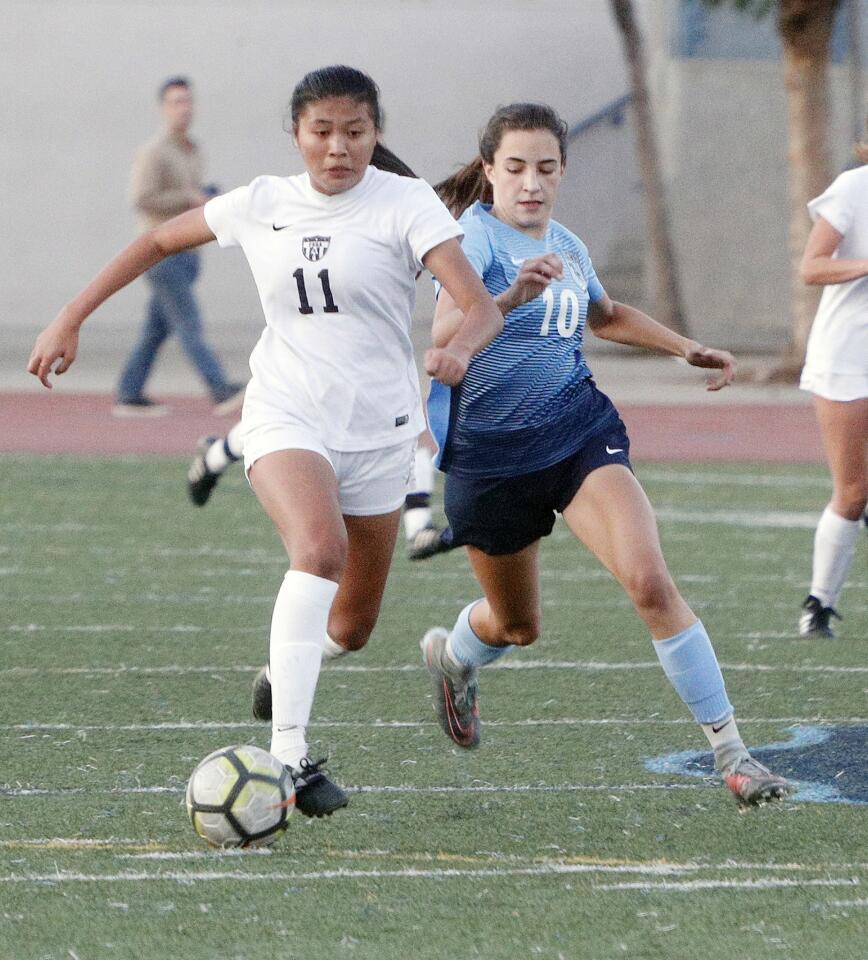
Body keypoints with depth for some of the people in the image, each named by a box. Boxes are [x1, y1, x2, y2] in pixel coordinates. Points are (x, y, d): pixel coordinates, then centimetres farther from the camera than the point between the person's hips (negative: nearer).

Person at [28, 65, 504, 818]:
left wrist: (460, 347, -40)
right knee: (320, 547, -32)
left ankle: (288, 665, 49)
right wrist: (70, 320, 13)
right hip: (286, 416, -1)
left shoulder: (406, 204, -7)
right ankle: (290, 755, -38)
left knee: (354, 626, 10)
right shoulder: (261, 205, 1)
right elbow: (159, 241, 16)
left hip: (379, 429, 1)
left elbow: (483, 309, -17)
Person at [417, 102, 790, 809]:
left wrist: (689, 349, 23)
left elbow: (607, 316, 32)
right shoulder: (477, 234, -13)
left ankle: (731, 752, -18)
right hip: (490, 453, -3)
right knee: (517, 627, 15)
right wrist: (511, 298, -48)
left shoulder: (568, 247, 8)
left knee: (650, 581, -20)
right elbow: (443, 331, -32)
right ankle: (452, 654, 53)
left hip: (580, 432, 3)